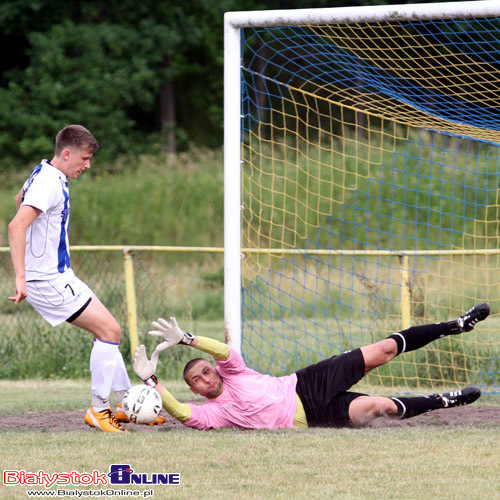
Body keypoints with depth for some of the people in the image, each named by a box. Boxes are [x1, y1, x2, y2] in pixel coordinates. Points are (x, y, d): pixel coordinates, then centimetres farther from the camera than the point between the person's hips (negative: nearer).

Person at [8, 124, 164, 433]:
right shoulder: (49, 184, -20)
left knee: (107, 329, 12)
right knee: (109, 330, -11)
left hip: (60, 276, 11)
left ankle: (125, 404, 17)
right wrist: (21, 278, -35)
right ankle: (99, 409, -5)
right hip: (49, 280, -11)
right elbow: (16, 226, -31)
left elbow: (21, 198, 35)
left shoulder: (46, 175, 12)